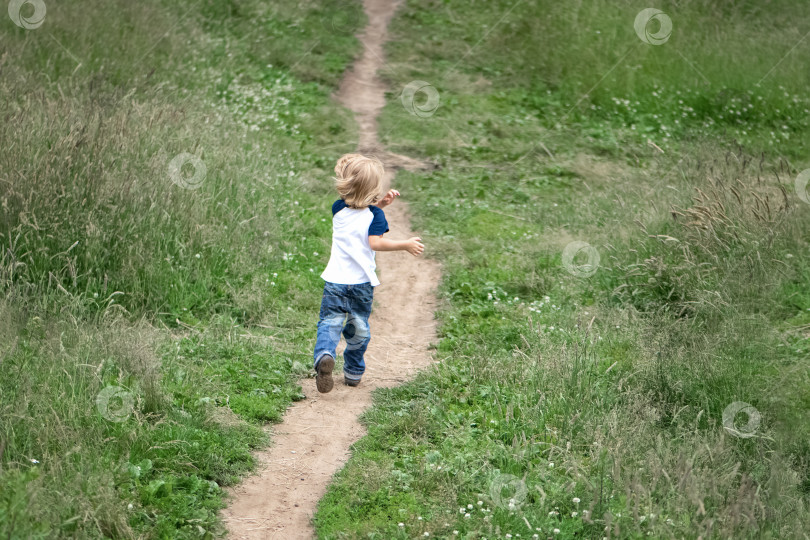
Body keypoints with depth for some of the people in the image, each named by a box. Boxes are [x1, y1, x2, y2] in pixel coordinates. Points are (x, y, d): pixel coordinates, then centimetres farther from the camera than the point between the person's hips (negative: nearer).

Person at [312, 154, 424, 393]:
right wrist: (406, 245, -15)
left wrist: (379, 203, 11)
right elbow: (375, 243, -20)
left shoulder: (338, 209, 4)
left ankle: (324, 355, -33)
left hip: (336, 281, 1)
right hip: (362, 282, -1)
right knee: (359, 328, 16)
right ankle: (354, 371, 26)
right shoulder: (374, 214, -9)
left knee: (330, 322, -4)